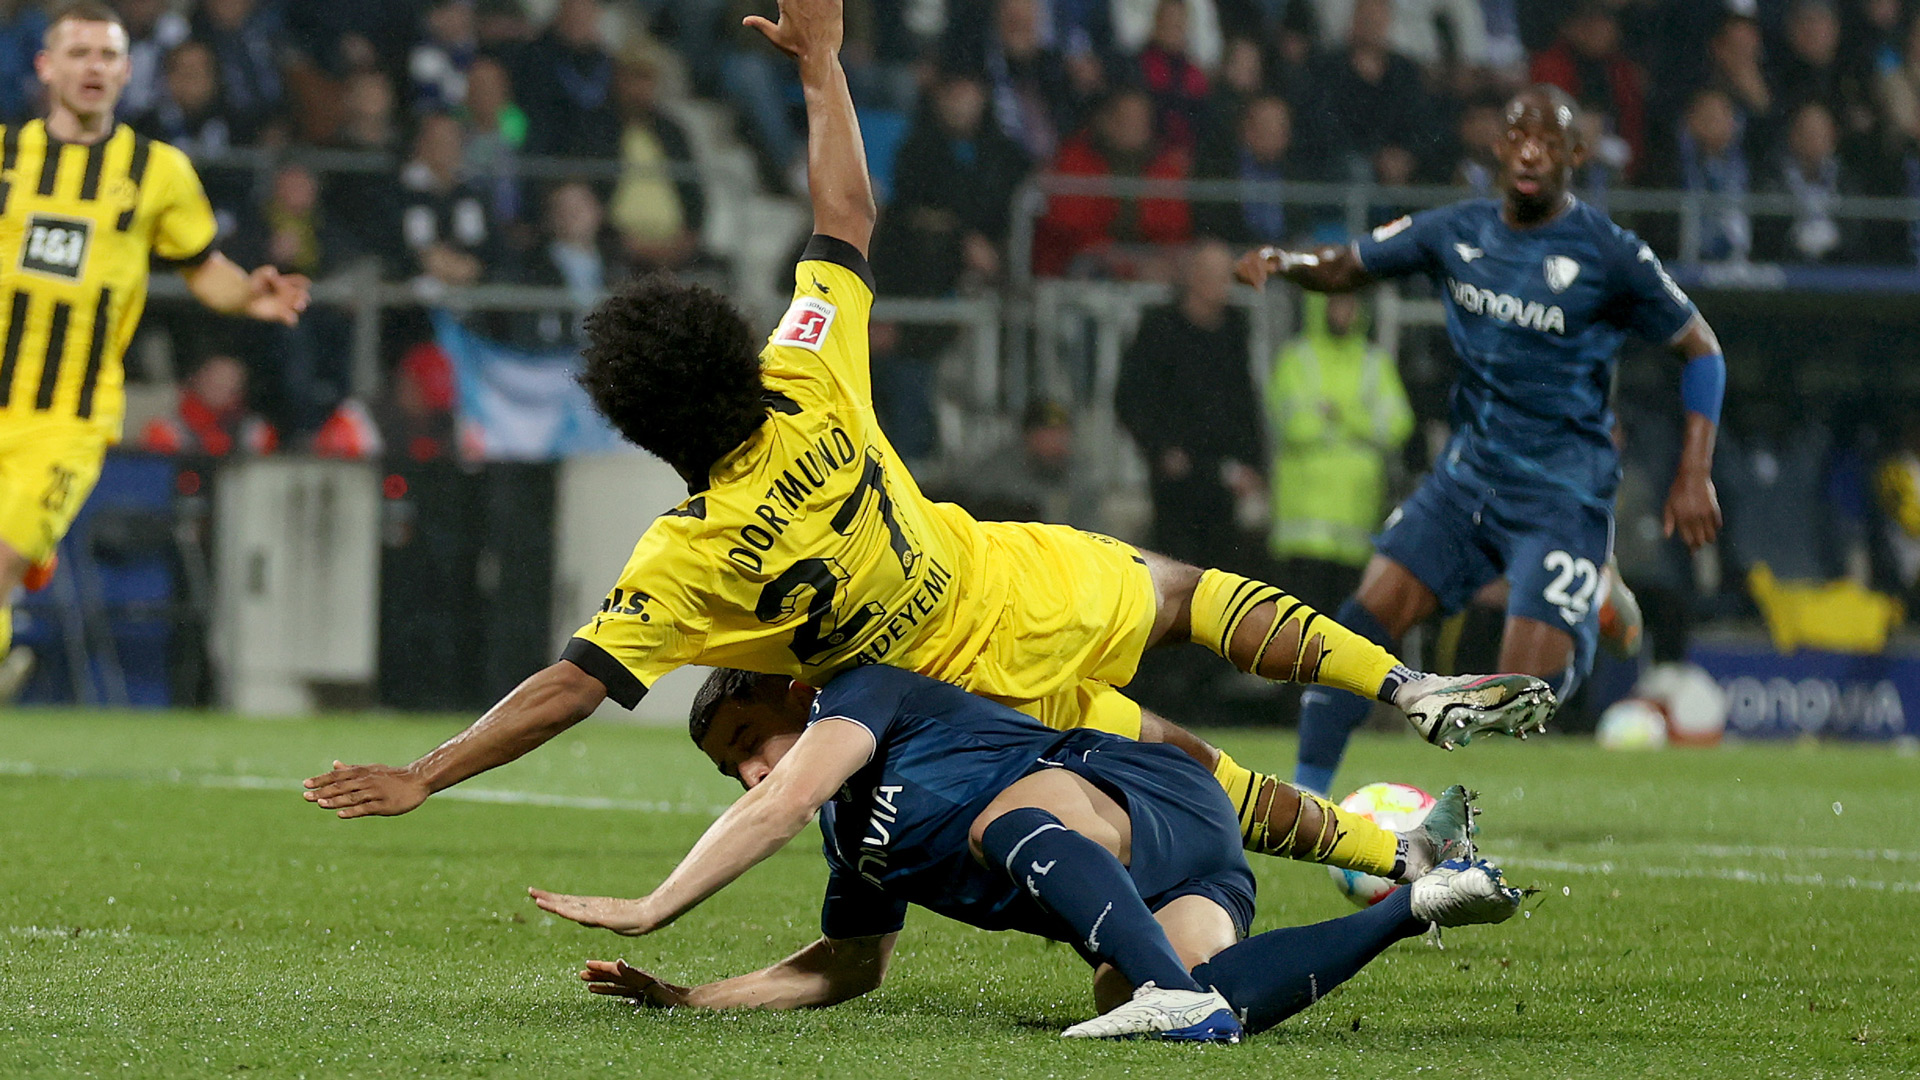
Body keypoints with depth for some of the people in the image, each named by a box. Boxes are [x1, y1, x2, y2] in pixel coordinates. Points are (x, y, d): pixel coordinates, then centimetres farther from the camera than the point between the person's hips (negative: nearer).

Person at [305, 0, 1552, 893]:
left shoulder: (687, 562, -28)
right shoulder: (814, 384, -21)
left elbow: (569, 688, -28)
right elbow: (848, 217, -9)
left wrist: (422, 779, -24)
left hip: (988, 695, -2)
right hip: (1030, 588, 2)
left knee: (1200, 768, 16)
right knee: (1190, 589, 30)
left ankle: (1394, 854, 21)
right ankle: (1413, 688, 20)